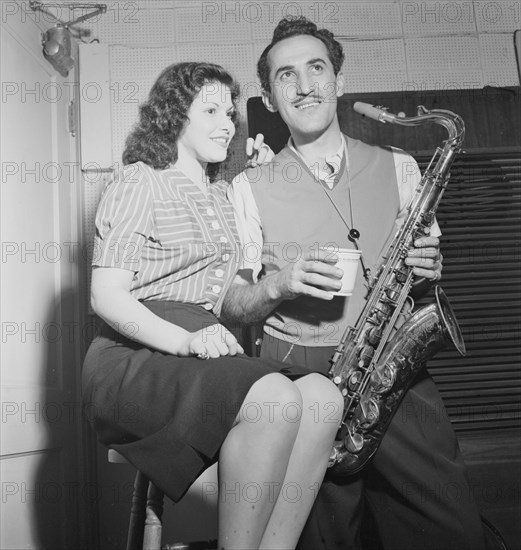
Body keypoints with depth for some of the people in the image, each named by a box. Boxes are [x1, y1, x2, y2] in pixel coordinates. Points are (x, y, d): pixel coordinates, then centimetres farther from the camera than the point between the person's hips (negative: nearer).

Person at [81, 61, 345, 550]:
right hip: (134, 358, -6)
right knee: (274, 398, -31)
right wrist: (185, 341, -24)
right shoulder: (138, 182, 1)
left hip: (203, 355, 7)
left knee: (322, 397, -19)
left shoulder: (221, 193, 24)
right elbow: (106, 297, -7)